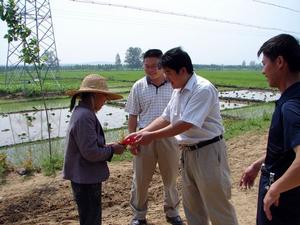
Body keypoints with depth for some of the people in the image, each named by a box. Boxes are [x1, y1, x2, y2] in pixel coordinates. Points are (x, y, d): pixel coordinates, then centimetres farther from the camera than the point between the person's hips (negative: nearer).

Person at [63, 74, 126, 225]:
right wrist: (112, 150, -11)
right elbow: (91, 152, -26)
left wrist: (107, 147, 4)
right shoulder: (85, 116, -24)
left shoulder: (82, 112, 7)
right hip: (86, 179, -10)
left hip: (86, 177, 10)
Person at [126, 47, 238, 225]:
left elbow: (185, 124, -25)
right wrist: (140, 133, 1)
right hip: (188, 152, 9)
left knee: (217, 205, 5)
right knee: (192, 204, 20)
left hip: (208, 151, -8)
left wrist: (152, 136, -19)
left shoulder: (203, 89, -21)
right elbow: (165, 118, 11)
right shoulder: (178, 91, 7)